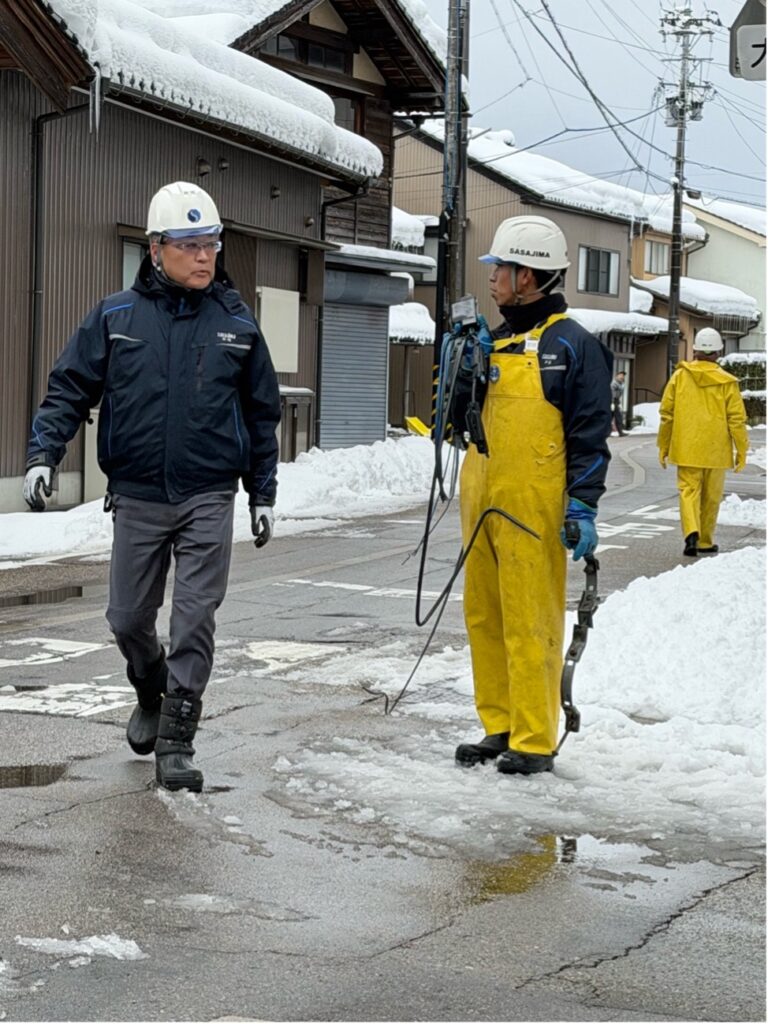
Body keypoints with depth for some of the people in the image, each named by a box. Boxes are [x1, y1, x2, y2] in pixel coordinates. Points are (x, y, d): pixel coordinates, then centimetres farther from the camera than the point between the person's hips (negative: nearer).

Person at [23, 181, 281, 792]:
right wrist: (44, 451, -13)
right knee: (129, 617, 11)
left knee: (194, 622, -5)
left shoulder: (237, 324, 4)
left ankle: (176, 742, 4)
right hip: (137, 498, 1)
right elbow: (70, 389, 3)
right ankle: (152, 696, 40)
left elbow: (262, 414, 12)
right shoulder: (115, 318, 1)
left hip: (208, 499, -1)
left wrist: (264, 495, 12)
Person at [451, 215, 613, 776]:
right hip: (482, 503, 8)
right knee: (484, 618, 12)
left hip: (534, 508, -8)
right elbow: (462, 419, 18)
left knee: (529, 624, -5)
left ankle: (535, 741, 3)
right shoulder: (495, 342, 16)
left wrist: (583, 506, -15)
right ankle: (499, 727, 22)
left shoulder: (574, 344, -5)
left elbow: (591, 434, -8)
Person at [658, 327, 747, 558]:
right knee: (711, 496, 12)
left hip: (687, 450, 0)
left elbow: (666, 413, 3)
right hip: (716, 451, 0)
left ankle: (691, 532, -22)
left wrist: (663, 446, 12)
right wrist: (742, 451, 4)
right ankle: (705, 542, 19)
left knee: (689, 490, 1)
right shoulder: (727, 382, -5)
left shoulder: (680, 376, -1)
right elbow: (737, 419, -5)